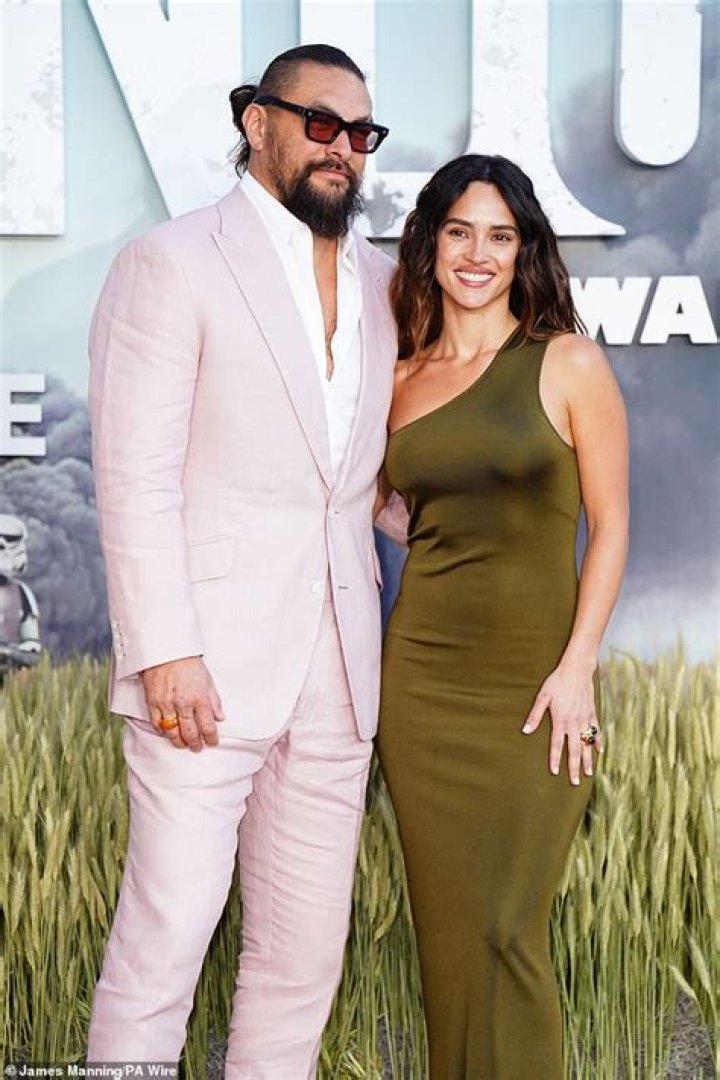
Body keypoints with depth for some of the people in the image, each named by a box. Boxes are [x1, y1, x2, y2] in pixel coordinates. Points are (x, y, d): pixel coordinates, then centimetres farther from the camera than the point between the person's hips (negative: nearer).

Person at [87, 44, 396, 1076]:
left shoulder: (378, 281, 15)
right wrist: (164, 652, -16)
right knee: (165, 935, -3)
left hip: (336, 673, 6)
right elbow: (135, 477, -10)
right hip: (209, 664, -6)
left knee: (307, 952, 11)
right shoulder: (172, 262, -3)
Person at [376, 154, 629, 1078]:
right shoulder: (401, 380, 9)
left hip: (532, 680, -3)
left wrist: (577, 667, -11)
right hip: (421, 674, 3)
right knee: (444, 926, 9)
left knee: (504, 934, -2)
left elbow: (609, 526, -3)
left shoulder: (568, 362, -2)